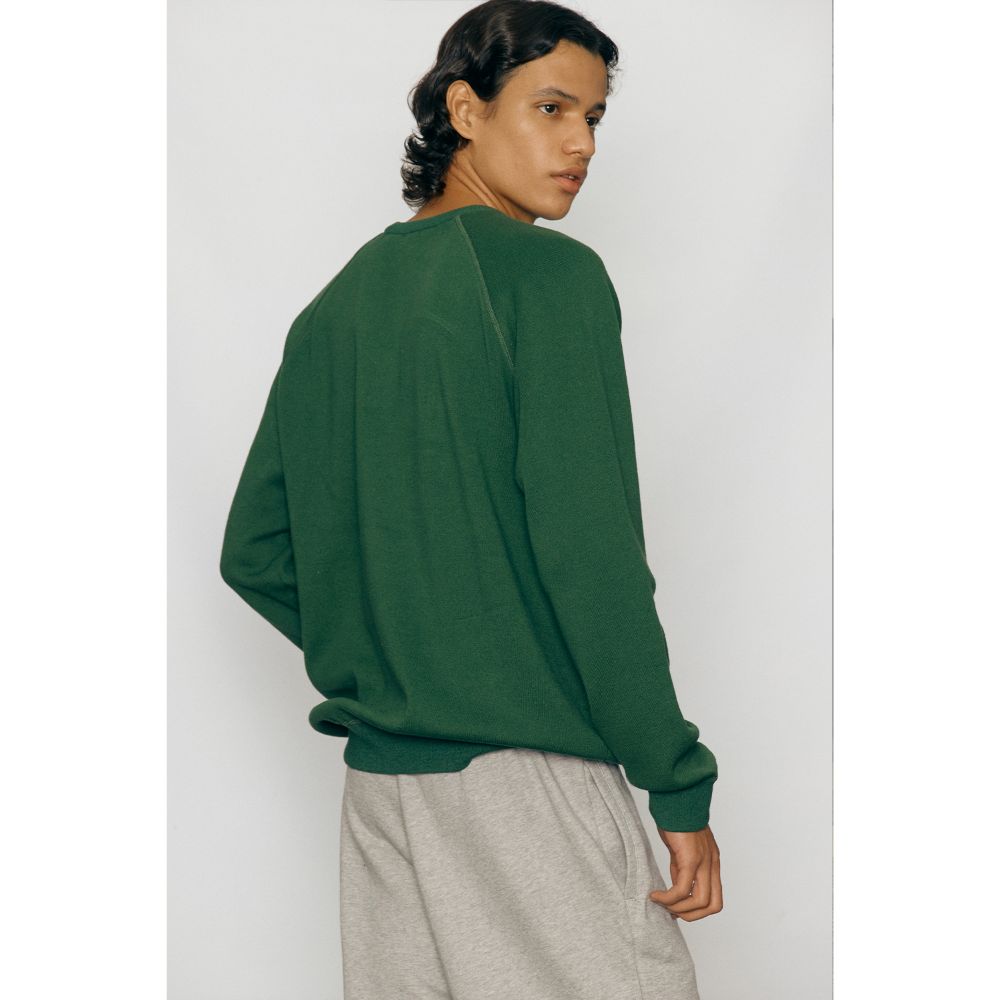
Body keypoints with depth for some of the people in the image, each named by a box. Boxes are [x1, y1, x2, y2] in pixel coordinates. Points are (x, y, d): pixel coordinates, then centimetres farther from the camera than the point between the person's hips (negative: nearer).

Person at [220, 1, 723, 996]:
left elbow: (253, 556, 14)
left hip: (376, 775, 7)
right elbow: (589, 552, -17)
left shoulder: (332, 307, 12)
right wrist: (680, 785, -12)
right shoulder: (548, 274, -9)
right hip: (528, 767, -7)